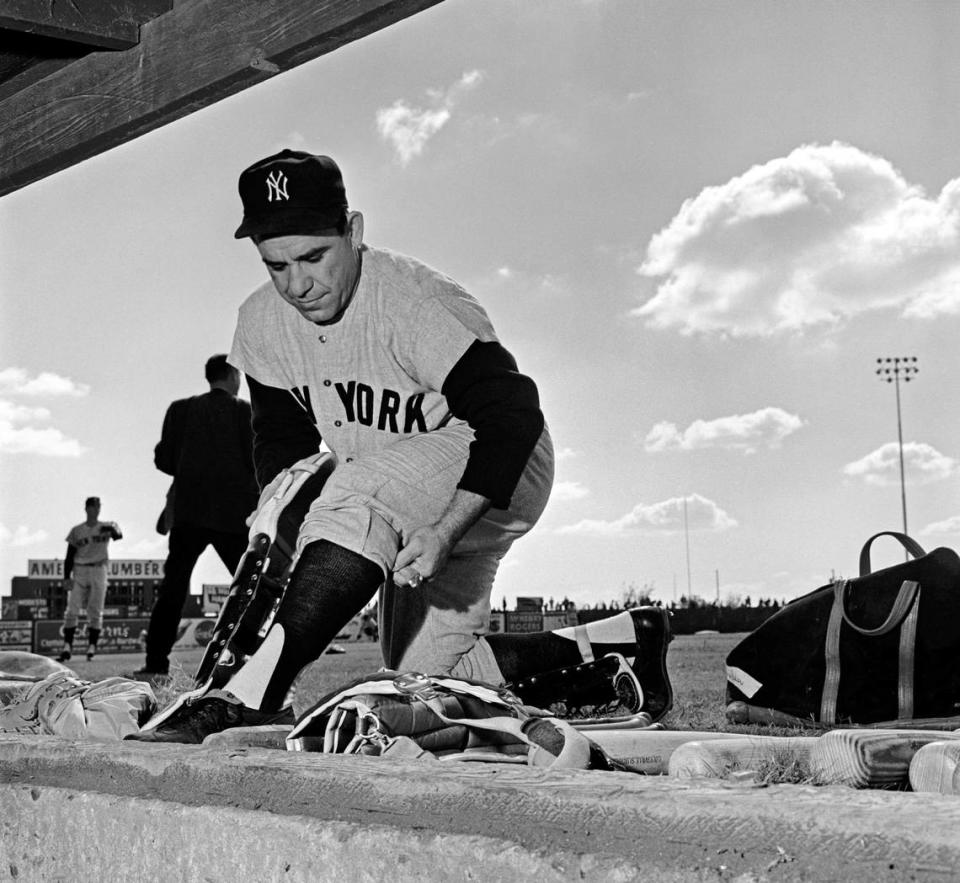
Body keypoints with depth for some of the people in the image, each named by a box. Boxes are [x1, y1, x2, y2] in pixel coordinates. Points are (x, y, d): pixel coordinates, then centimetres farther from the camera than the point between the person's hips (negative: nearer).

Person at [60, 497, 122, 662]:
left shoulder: (106, 527, 6)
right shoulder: (77, 530, 8)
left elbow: (119, 536, -16)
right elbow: (70, 555, 6)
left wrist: (112, 530, -40)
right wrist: (66, 577, -5)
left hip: (98, 571, -1)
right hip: (79, 571, 1)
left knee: (95, 611, -1)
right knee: (72, 610, -6)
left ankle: (92, 648, 1)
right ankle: (67, 647, -6)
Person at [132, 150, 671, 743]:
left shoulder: (413, 303, -26)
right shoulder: (262, 324, -4)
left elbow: (513, 416, -30)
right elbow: (282, 437, 9)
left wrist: (446, 531, -37)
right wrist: (279, 509, -12)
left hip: (493, 475, -8)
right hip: (412, 503, 8)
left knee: (356, 498, -36)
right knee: (426, 677, 2)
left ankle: (255, 694, -43)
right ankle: (609, 652, 17)